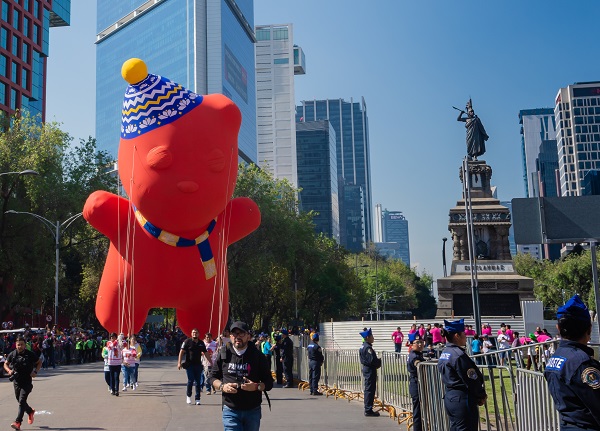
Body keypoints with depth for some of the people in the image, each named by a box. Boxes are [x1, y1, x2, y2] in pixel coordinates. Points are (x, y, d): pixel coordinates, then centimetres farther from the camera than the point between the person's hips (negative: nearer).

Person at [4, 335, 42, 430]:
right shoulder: (12, 354, -2)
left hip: (27, 382, -4)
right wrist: (9, 370, -8)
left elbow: (39, 362, 6)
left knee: (22, 401, -14)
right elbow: (5, 364, 13)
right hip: (16, 381, 4)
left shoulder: (30, 354, -8)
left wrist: (35, 371, -9)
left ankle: (17, 422, -15)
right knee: (20, 401, 16)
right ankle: (30, 412, 44)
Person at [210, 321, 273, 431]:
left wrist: (257, 386, -20)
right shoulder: (224, 354, 2)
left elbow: (269, 383, 0)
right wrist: (222, 386, -10)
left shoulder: (258, 356, -2)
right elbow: (213, 377, 10)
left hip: (253, 411, 1)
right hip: (230, 410, 0)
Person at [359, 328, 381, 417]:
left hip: (366, 369, 10)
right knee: (370, 390, -5)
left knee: (368, 390, 15)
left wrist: (377, 361, 9)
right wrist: (380, 361, -8)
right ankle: (368, 410, -1)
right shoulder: (368, 348, -19)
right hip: (370, 370, -10)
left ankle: (367, 409, 22)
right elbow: (372, 360, -25)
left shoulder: (363, 346, 12)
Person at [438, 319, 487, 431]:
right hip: (462, 399, -9)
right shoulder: (459, 355, -19)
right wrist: (482, 395, 0)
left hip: (449, 397, 10)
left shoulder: (444, 353, 10)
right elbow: (472, 380, -17)